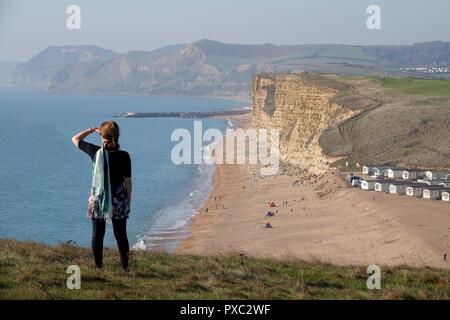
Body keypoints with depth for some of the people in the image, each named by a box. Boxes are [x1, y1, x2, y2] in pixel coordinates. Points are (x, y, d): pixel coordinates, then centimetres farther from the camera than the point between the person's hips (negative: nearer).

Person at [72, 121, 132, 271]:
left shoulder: (95, 152, -7)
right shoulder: (123, 156, -9)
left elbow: (75, 139, 9)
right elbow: (127, 181, -5)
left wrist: (92, 130, 14)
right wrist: (128, 200, 7)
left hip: (97, 200, 1)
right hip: (119, 200, 0)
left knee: (97, 235, 8)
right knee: (121, 235, 8)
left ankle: (98, 267, 10)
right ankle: (124, 266, 11)